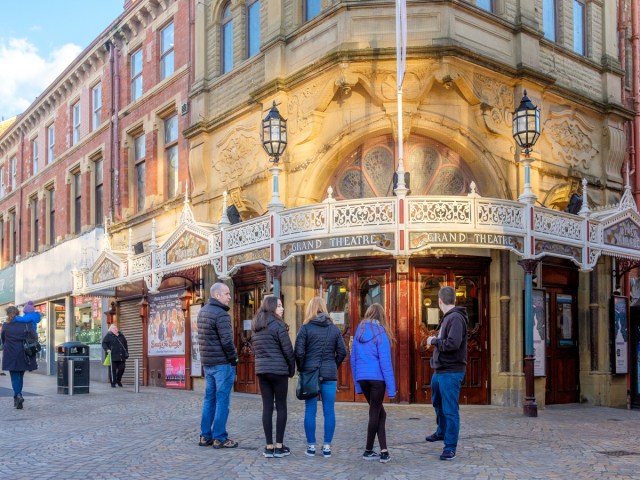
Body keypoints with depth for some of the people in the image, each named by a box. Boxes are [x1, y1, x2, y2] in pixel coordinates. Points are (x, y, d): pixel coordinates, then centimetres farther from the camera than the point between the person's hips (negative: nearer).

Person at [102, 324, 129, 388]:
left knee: (122, 368, 3)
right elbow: (104, 343, -1)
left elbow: (125, 344, 24)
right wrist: (107, 349, -17)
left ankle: (118, 380, 24)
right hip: (113, 356, -5)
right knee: (113, 369, -2)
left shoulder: (121, 335, 18)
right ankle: (113, 383, 5)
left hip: (121, 356, 5)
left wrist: (126, 353, 17)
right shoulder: (108, 336, 3)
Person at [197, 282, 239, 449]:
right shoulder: (221, 314, -16)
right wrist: (234, 358, -9)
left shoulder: (202, 311, 12)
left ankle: (205, 436, 18)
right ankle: (219, 438, 2)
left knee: (209, 399, 14)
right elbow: (227, 341, -22)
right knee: (222, 400, -2)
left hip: (207, 363, 9)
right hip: (222, 363, -9)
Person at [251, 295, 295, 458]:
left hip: (261, 370, 6)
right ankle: (279, 446, 4)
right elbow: (288, 350, -9)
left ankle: (269, 447, 6)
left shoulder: (256, 327, 12)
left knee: (267, 407, 6)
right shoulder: (277, 325, -10)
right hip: (278, 370, -6)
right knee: (281, 407, 3)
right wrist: (292, 369, 2)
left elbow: (255, 349, 15)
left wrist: (262, 363, 15)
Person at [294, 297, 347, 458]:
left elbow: (299, 353, -9)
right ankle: (327, 446, 8)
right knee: (329, 411, 6)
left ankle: (311, 446, 8)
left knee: (310, 411, 5)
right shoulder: (334, 329, 6)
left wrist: (301, 369, 5)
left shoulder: (306, 328, -4)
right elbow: (342, 352, 4)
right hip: (330, 375, 2)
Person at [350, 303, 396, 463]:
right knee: (375, 413, 6)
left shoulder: (359, 331, 10)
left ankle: (384, 450, 6)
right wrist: (391, 386, -8)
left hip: (361, 378, 5)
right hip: (376, 378, -5)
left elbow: (353, 358, 12)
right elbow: (385, 360, -9)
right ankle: (368, 451, 13)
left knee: (378, 412, 13)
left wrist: (357, 384, 16)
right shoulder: (380, 331, -6)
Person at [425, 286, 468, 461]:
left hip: (451, 372, -11)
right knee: (437, 402, 28)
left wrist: (434, 341, -17)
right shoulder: (448, 317, 12)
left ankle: (450, 447, 4)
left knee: (450, 410, -4)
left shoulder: (455, 318, -18)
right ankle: (441, 432, 48)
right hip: (440, 371, 11)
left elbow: (453, 344, -28)